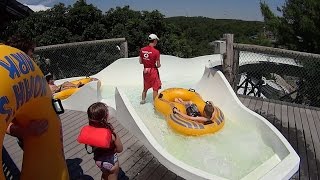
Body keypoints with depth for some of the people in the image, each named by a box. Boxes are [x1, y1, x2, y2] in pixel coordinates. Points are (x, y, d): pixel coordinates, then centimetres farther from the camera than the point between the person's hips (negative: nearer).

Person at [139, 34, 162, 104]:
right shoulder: (156, 52, -19)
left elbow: (140, 62, 5)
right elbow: (158, 65, -14)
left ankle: (143, 100, 39)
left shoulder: (142, 50, -2)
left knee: (145, 87, 23)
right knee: (155, 89, 8)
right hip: (153, 71, -6)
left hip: (145, 71, 6)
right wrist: (158, 65, 7)